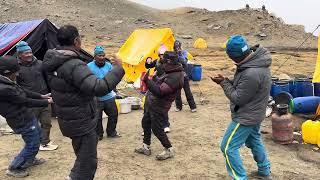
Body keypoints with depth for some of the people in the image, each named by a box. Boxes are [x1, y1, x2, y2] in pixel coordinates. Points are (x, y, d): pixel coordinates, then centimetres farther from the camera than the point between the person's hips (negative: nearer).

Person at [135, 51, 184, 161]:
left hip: (158, 106, -11)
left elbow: (159, 91, -31)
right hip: (151, 102, 11)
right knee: (145, 123, 19)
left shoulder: (174, 78, -27)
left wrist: (147, 81, -33)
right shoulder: (172, 72, 6)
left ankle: (169, 150, 16)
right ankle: (146, 147, 35)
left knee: (157, 129, -2)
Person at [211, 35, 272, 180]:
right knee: (254, 141, 27)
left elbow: (237, 98, -24)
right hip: (254, 114, 10)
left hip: (246, 117, -10)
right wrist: (228, 81, -2)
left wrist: (224, 83, -15)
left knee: (228, 147, 1)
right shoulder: (257, 60, -4)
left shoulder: (252, 73, -35)